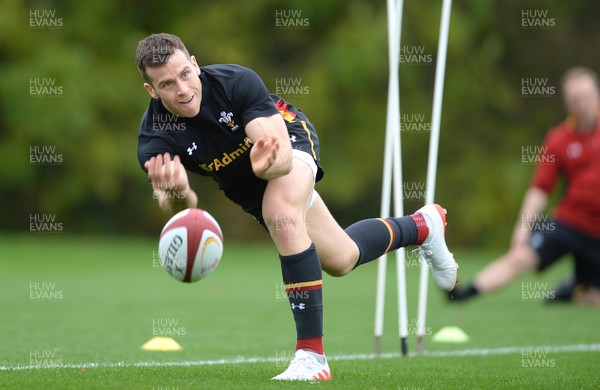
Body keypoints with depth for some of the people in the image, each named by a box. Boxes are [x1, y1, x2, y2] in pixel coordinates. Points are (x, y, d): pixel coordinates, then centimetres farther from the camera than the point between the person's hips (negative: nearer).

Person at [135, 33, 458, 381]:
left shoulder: (236, 80, -36)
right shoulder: (155, 140, -30)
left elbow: (283, 155, -42)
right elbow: (181, 208, -41)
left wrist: (267, 165, -66)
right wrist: (177, 193, -65)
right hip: (244, 187, 4)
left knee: (282, 215, -37)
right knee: (340, 260, 14)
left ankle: (311, 354, -30)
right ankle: (422, 226, 46)